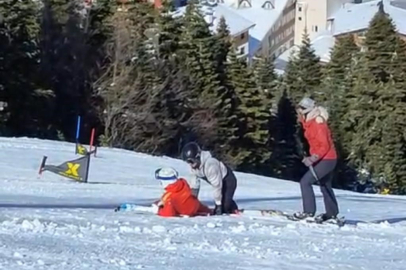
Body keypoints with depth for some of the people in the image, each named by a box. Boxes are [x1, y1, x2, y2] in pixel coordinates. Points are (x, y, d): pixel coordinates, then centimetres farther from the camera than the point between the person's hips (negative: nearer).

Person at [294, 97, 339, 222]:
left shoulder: (318, 124, -21)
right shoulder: (310, 122, 7)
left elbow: (325, 145, -23)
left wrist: (313, 158, -29)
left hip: (326, 159, -10)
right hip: (326, 159, 10)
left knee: (305, 181, -12)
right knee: (325, 186, 20)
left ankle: (309, 211, -10)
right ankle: (332, 213, 31)